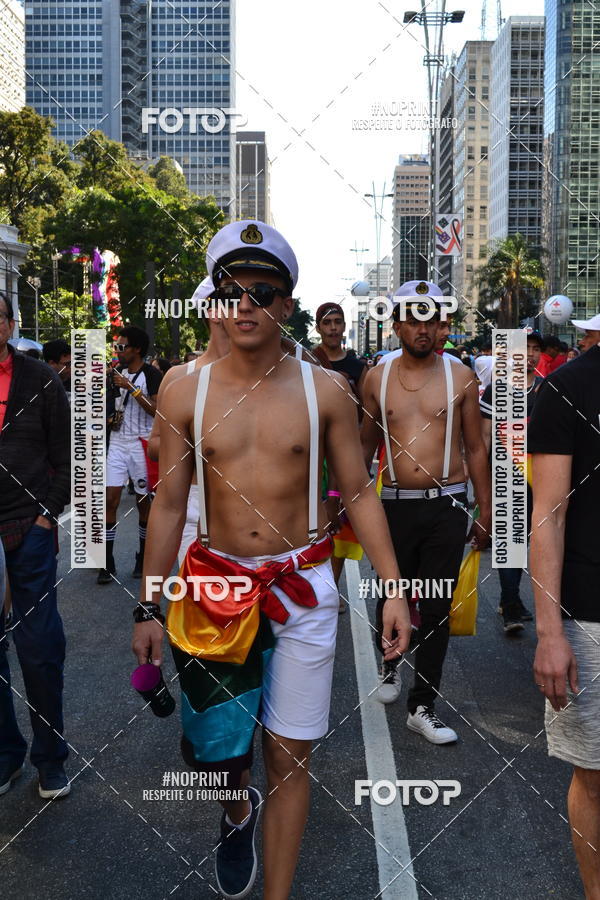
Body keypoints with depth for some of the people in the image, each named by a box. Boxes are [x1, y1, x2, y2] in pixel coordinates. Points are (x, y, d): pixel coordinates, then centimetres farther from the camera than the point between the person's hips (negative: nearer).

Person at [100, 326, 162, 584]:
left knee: (143, 501, 5)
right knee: (110, 500, -3)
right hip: (117, 443, 5)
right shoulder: (119, 372, 10)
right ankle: (108, 564, 2)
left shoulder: (152, 375, -8)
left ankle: (143, 559, 20)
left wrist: (130, 387, -23)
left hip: (142, 444, -5)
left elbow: (156, 409, -20)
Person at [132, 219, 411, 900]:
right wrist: (147, 608, 4)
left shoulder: (324, 391, -3)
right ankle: (238, 813, 43)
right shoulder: (185, 393, -2)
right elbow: (168, 505, 3)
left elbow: (359, 493, 2)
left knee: (290, 754, 7)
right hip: (215, 587, 1)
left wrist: (393, 587, -5)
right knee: (211, 747, 6)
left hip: (303, 587, 0)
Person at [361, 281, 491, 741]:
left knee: (437, 609, 2)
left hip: (447, 507, -1)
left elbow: (476, 448, 5)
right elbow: (366, 445, 14)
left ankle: (423, 706, 14)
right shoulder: (377, 378, 4)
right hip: (396, 504, 1)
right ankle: (391, 664, 41)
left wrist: (485, 511, 4)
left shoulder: (460, 376, 1)